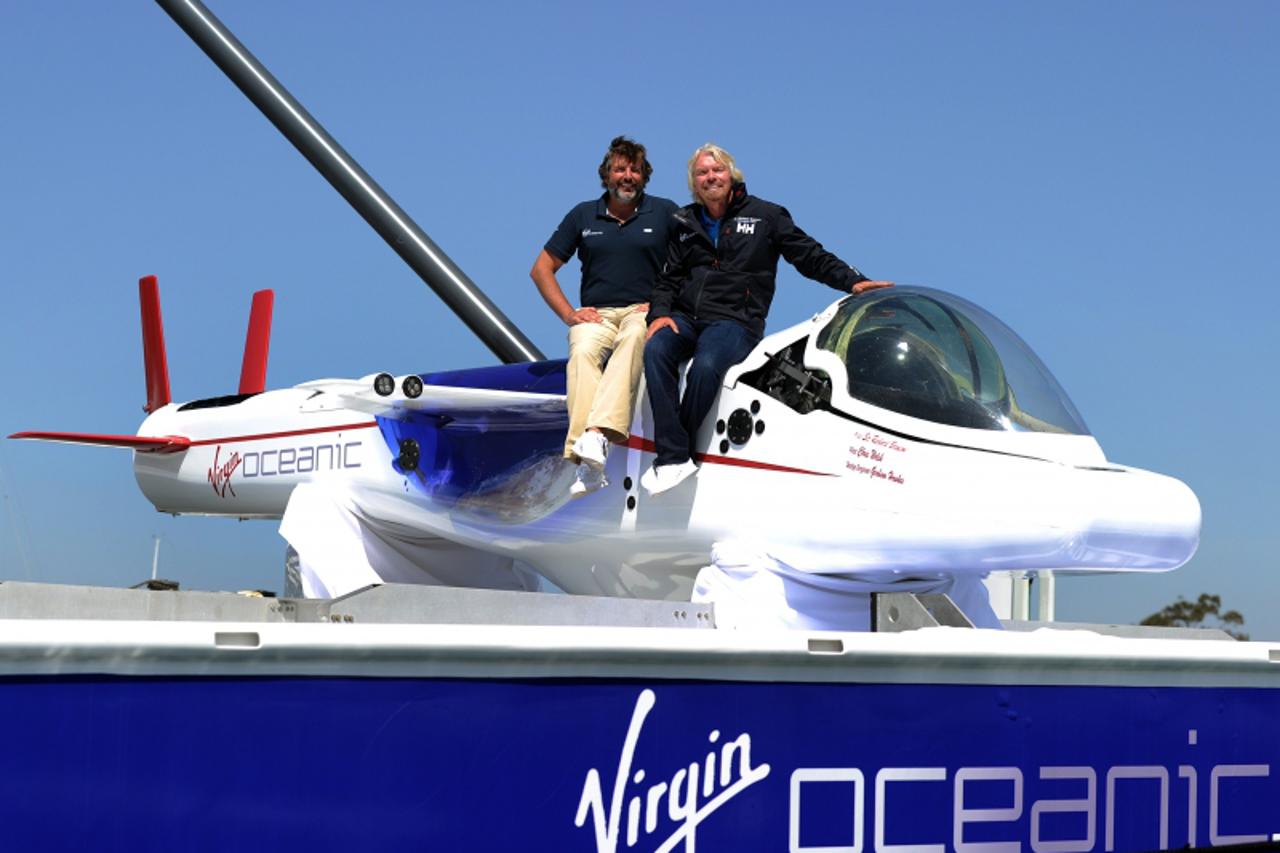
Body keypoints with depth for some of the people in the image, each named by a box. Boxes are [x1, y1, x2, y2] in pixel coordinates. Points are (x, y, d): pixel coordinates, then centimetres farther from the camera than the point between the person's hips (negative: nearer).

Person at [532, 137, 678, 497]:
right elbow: (541, 269, 16)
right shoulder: (583, 216, 14)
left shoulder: (665, 213, 9)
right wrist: (569, 314, 4)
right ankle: (587, 467, -48)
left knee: (633, 339, -39)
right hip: (595, 315, 1)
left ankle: (598, 434, -57)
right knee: (582, 353, -34)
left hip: (645, 312, -1)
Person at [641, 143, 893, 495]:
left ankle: (673, 453, -26)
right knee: (655, 350, -32)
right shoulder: (685, 224, 20)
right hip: (684, 317, 3)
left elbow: (811, 256, 11)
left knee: (706, 365, -37)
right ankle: (675, 457, -35)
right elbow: (668, 279, 19)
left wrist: (853, 281, -2)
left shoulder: (765, 216, 11)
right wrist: (660, 313, -1)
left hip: (735, 321, -3)